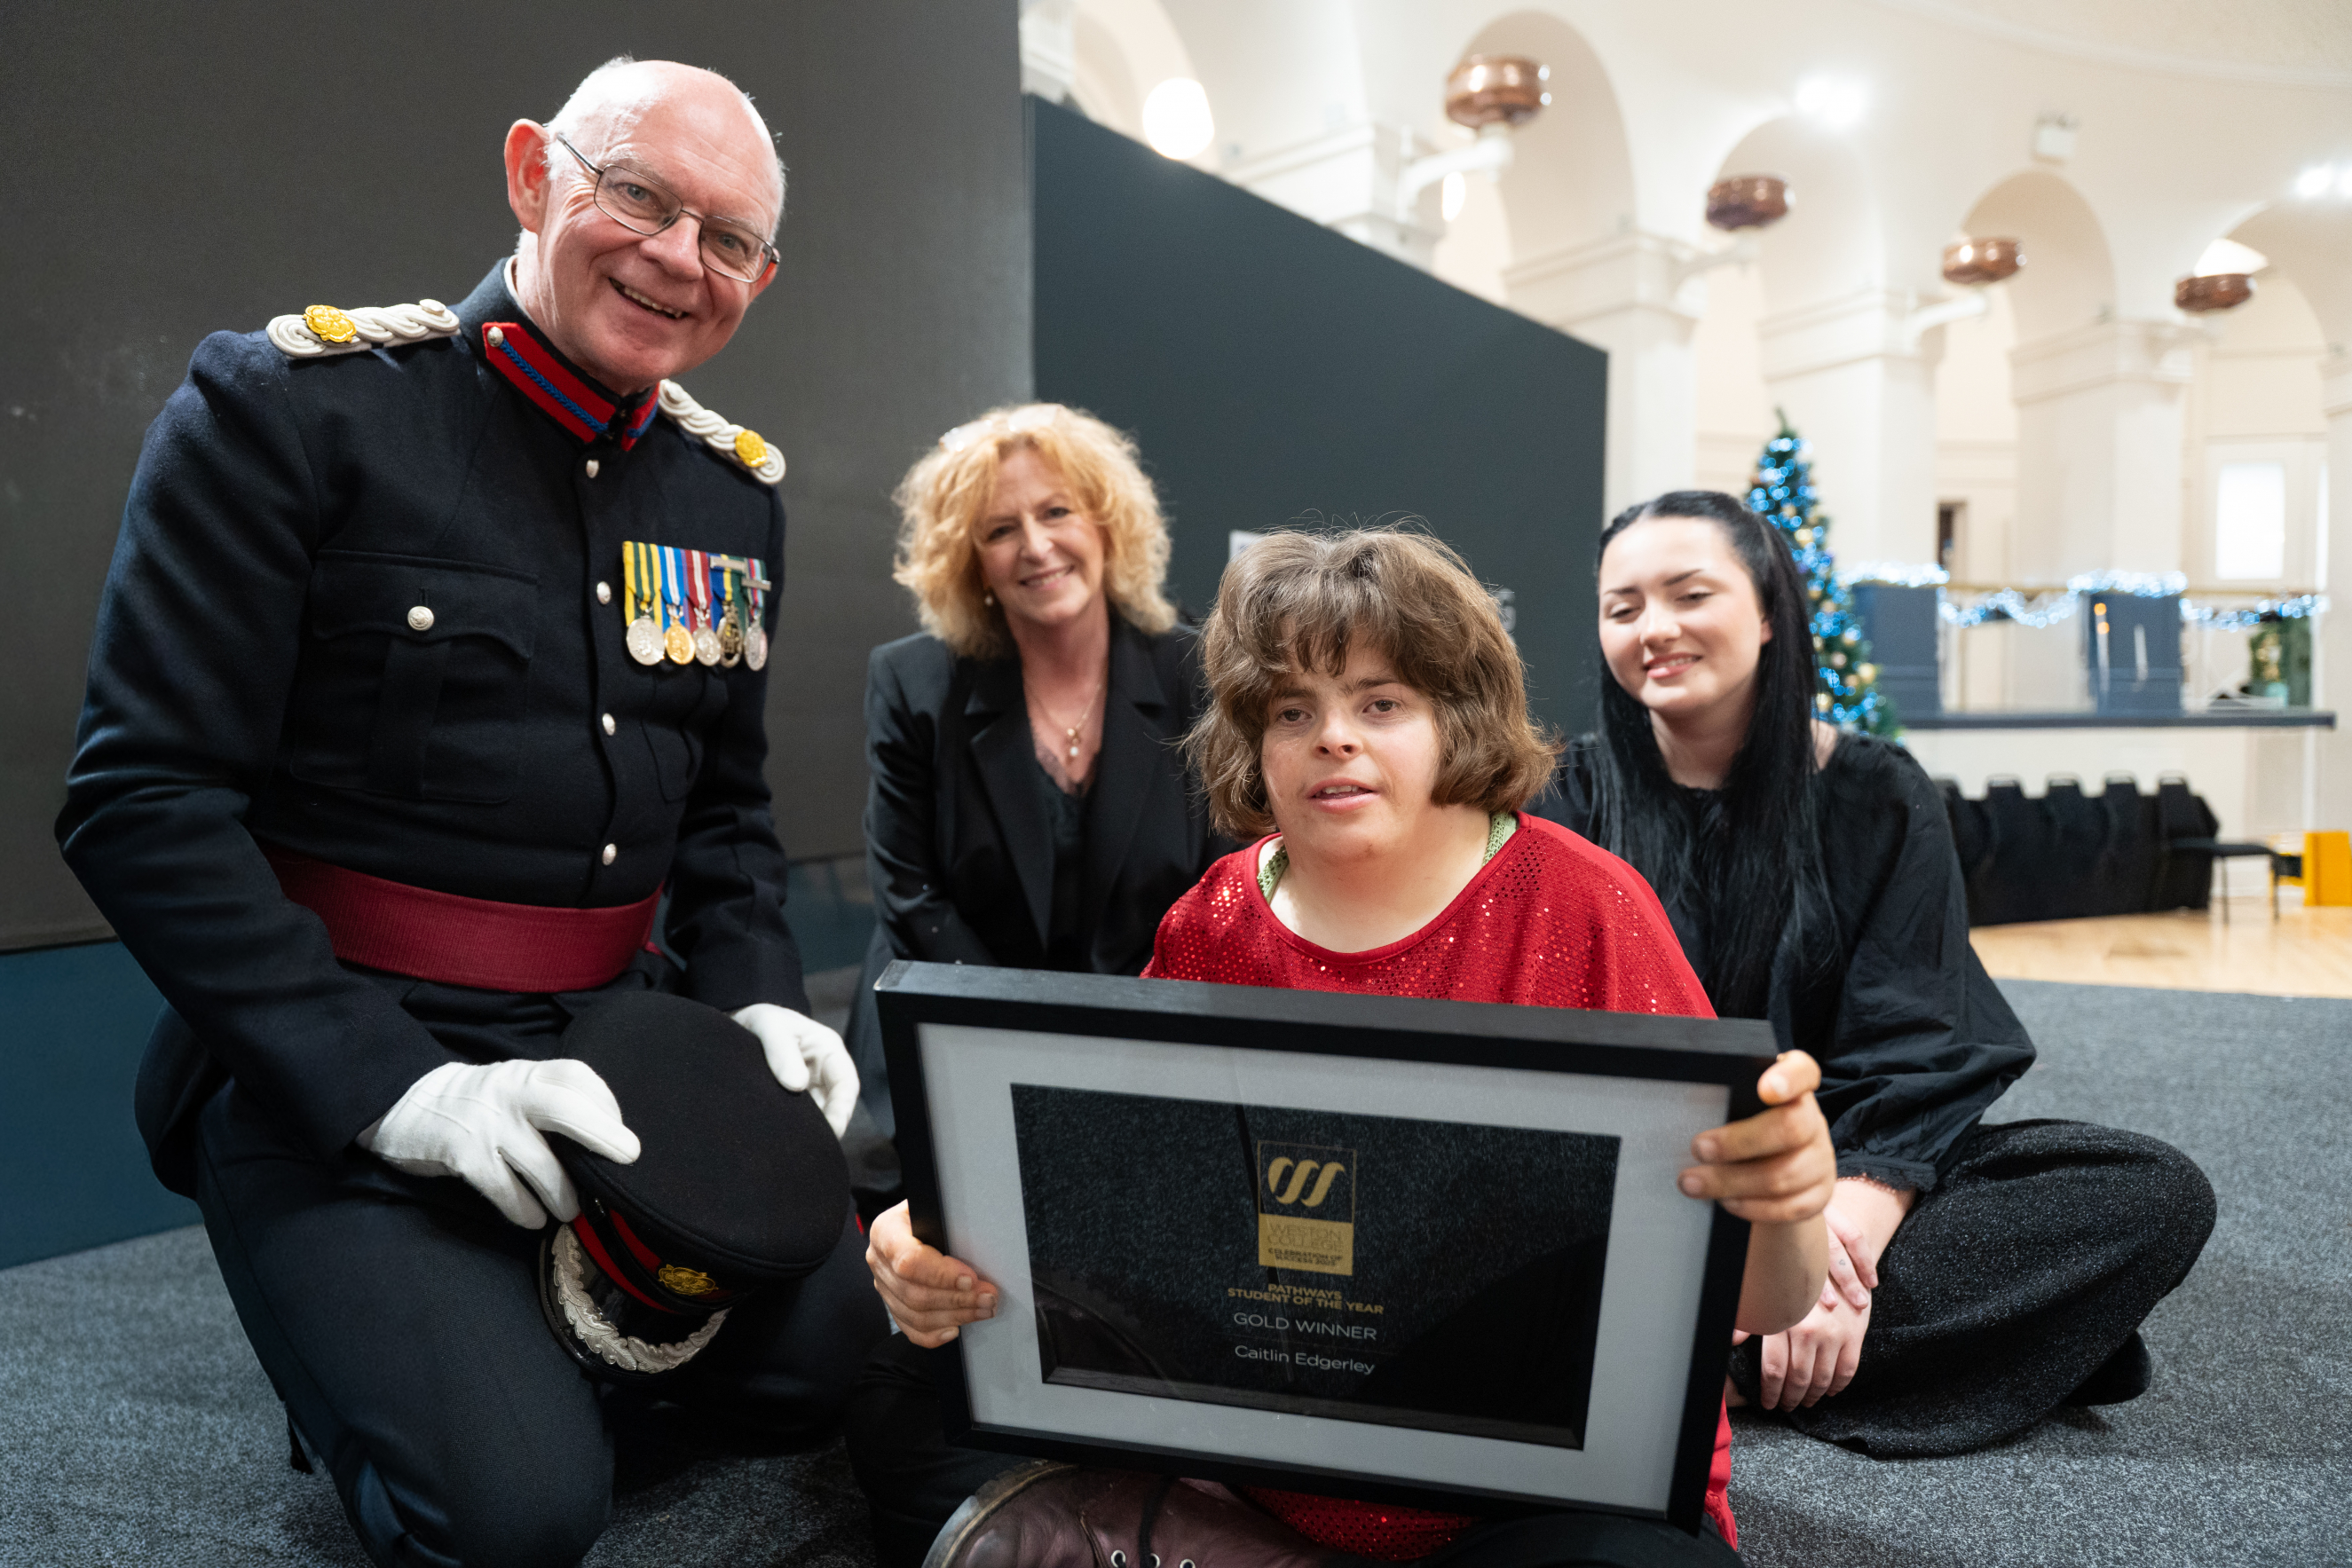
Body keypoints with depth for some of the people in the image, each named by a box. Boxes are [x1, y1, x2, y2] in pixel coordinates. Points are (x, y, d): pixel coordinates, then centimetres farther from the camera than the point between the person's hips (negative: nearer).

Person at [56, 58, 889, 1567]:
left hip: (617, 1036, 6)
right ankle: (365, 1319, 14)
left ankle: (560, 1292, 21)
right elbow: (141, 800, -14)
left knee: (842, 1349, -6)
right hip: (328, 1065, -5)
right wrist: (390, 1085, -21)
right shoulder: (291, 406, -10)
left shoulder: (733, 487, 8)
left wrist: (756, 998, -3)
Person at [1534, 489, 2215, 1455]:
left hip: (1839, 1167, 2)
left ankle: (1723, 1344, -29)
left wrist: (1855, 1214, -25)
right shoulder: (1576, 797, 1)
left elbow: (1914, 1050, -4)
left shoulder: (1878, 799, 4)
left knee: (2160, 1191, -20)